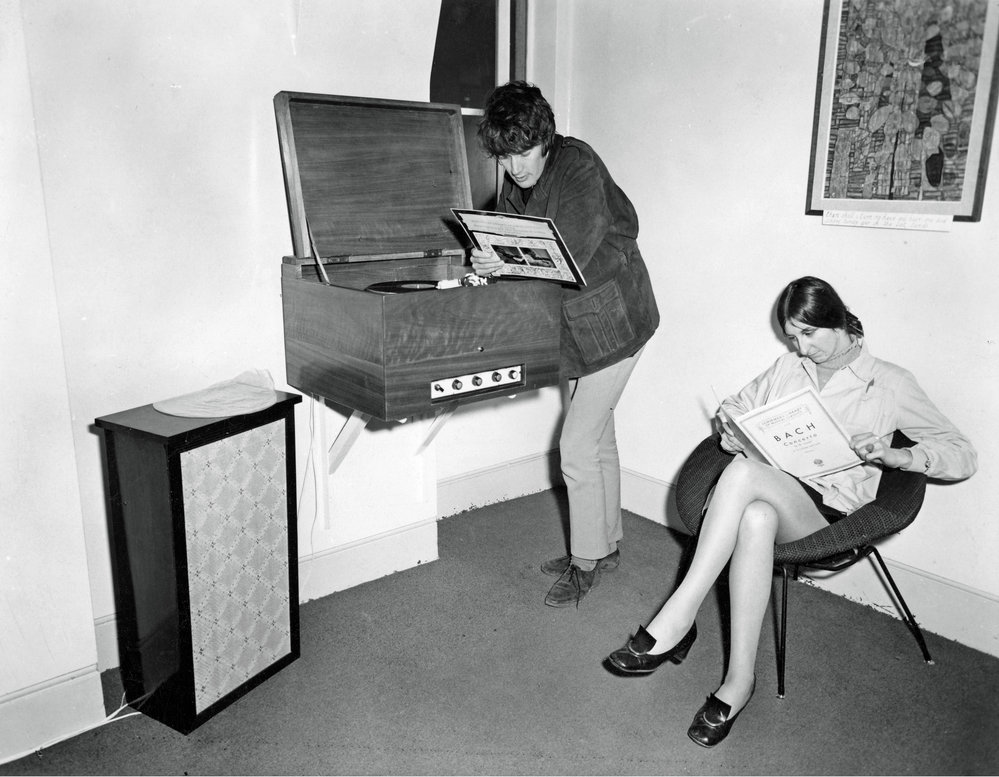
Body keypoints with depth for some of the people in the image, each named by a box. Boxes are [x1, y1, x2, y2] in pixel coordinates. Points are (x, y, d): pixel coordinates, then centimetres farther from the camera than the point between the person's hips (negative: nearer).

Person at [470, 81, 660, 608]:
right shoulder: (516, 183, 5)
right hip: (579, 324, 9)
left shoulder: (577, 166, -20)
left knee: (577, 446, -6)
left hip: (610, 321, -9)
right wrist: (487, 262, -19)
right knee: (598, 437, 17)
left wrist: (510, 262, -35)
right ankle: (605, 545, 32)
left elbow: (574, 254, -28)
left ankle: (586, 562, 11)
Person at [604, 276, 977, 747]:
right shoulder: (787, 369, 20)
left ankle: (678, 618, -35)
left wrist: (893, 455, -15)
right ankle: (740, 677, -34)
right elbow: (734, 409, 27)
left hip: (826, 509, -3)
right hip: (769, 491, 4)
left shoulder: (889, 385, 6)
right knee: (755, 518, -37)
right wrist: (728, 422, 1)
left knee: (742, 473, -36)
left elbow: (963, 457, 5)